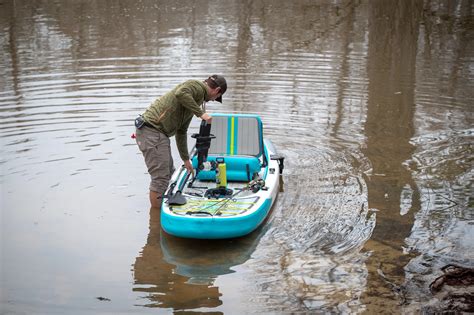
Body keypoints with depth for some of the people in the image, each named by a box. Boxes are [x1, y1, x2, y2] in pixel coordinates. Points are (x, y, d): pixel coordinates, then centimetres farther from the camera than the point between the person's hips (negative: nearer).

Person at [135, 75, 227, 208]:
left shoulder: (194, 100, 24)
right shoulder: (198, 86, -4)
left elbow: (181, 131, 28)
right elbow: (180, 93, -27)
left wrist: (186, 159, 32)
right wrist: (200, 113, -20)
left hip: (157, 132, 10)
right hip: (151, 131, -10)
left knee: (169, 174, 17)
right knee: (160, 178, -7)